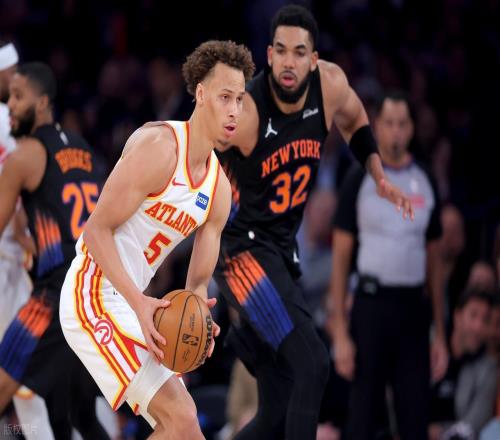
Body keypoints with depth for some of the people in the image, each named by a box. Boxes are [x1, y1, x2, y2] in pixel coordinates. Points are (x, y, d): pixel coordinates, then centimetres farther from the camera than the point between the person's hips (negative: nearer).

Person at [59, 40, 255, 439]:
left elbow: (198, 282, 11)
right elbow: (97, 229, -18)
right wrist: (140, 302, -28)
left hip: (130, 303, 10)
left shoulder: (219, 188, 8)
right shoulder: (159, 147, -17)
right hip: (94, 297, -10)